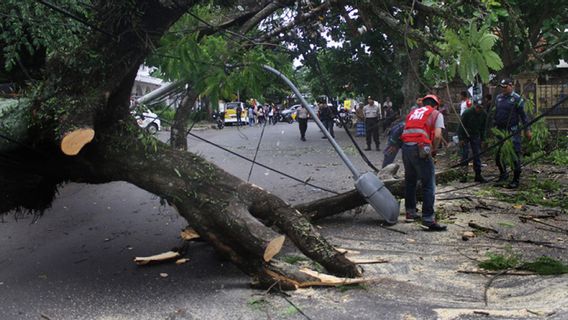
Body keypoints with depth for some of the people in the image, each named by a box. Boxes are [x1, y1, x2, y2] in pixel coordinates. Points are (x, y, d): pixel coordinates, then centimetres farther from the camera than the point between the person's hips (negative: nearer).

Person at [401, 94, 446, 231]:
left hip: (406, 147, 6)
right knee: (429, 185, -2)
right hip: (420, 149, -6)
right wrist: (434, 150, 12)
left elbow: (406, 131, 18)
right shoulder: (436, 114, 9)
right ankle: (428, 219, -5)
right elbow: (437, 135, -5)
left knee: (409, 181, 20)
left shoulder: (413, 112, 24)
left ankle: (410, 212, 29)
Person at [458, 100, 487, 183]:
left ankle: (478, 175, 6)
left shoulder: (484, 114, -6)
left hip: (475, 136, 4)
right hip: (465, 136, -4)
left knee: (477, 155, 1)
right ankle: (464, 174, -3)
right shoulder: (467, 113, -19)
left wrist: (482, 139, 4)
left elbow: (483, 128, 6)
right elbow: (461, 126, -15)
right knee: (465, 154, -9)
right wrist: (461, 139, -17)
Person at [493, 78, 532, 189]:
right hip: (500, 130, 6)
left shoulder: (517, 99, -7)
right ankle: (503, 174, 29)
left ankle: (516, 180, 5)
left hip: (513, 131, -6)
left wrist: (527, 130, -9)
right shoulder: (498, 98, 11)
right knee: (498, 154, 9)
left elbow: (523, 115, -7)